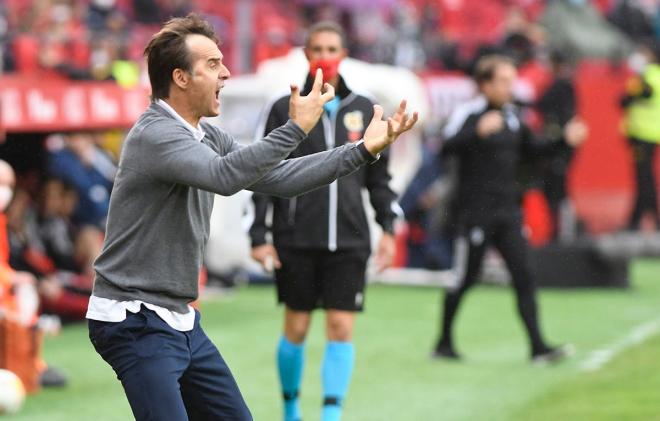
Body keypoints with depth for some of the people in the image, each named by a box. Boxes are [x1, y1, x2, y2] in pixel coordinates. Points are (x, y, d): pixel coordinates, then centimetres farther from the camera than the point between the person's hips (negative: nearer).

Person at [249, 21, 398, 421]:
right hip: (296, 239, -2)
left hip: (349, 239, 2)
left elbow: (378, 175, 15)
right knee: (296, 328, 4)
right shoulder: (284, 109, 1)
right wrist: (259, 236, -4)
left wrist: (388, 228, 7)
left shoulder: (364, 110, 9)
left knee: (341, 327, -6)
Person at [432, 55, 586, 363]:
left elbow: (530, 149, 26)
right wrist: (478, 132, -40)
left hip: (508, 212, 6)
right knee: (465, 278, 3)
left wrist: (565, 139, 16)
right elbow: (448, 147, -26)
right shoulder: (469, 114, -10)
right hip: (476, 212, -6)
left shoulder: (511, 116, 12)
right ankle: (444, 343, 19)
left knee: (523, 277, -3)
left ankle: (538, 346, -5)